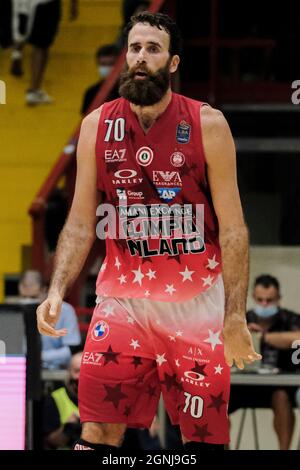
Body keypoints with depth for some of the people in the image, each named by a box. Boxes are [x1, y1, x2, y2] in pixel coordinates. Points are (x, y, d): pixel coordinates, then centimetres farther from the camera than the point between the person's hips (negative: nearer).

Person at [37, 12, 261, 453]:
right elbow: (80, 223, 6)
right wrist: (56, 291, -10)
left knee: (203, 435, 2)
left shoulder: (207, 124, -5)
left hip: (197, 303, -2)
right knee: (98, 434, -4)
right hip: (122, 299, 2)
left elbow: (231, 226, -5)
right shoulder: (97, 126, 3)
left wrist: (235, 316, -11)